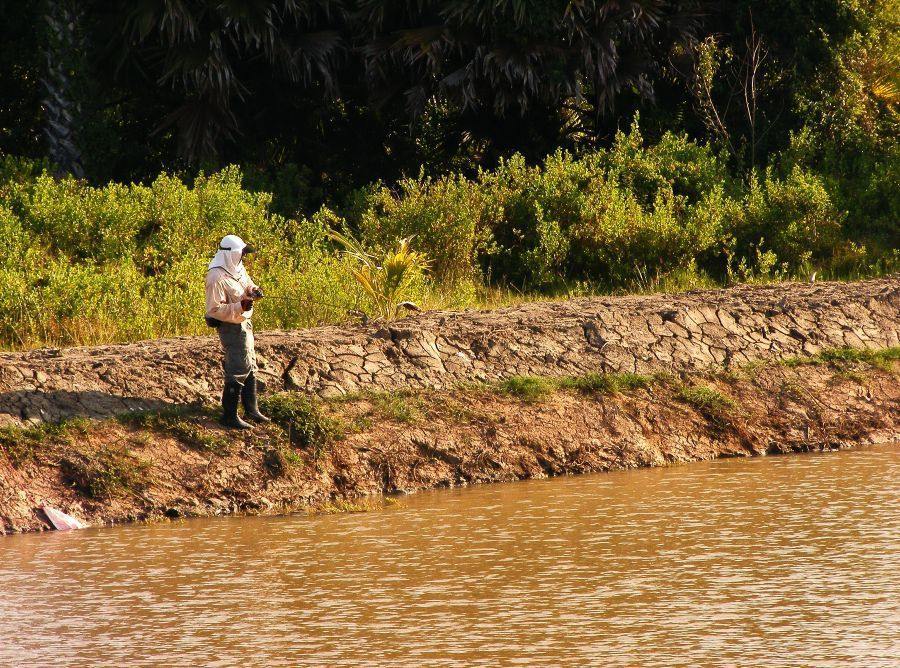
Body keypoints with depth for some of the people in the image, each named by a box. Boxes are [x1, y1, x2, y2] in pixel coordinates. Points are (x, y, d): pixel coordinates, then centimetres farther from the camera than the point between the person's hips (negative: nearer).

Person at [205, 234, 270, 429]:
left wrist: (253, 290, -3)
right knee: (238, 371, -9)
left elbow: (248, 283, 22)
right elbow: (214, 309, -25)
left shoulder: (237, 268, 4)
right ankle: (229, 416, -1)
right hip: (231, 327, -10)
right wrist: (239, 307, -32)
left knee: (250, 368, 19)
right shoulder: (217, 278, -24)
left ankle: (251, 410, 32)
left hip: (244, 324, 10)